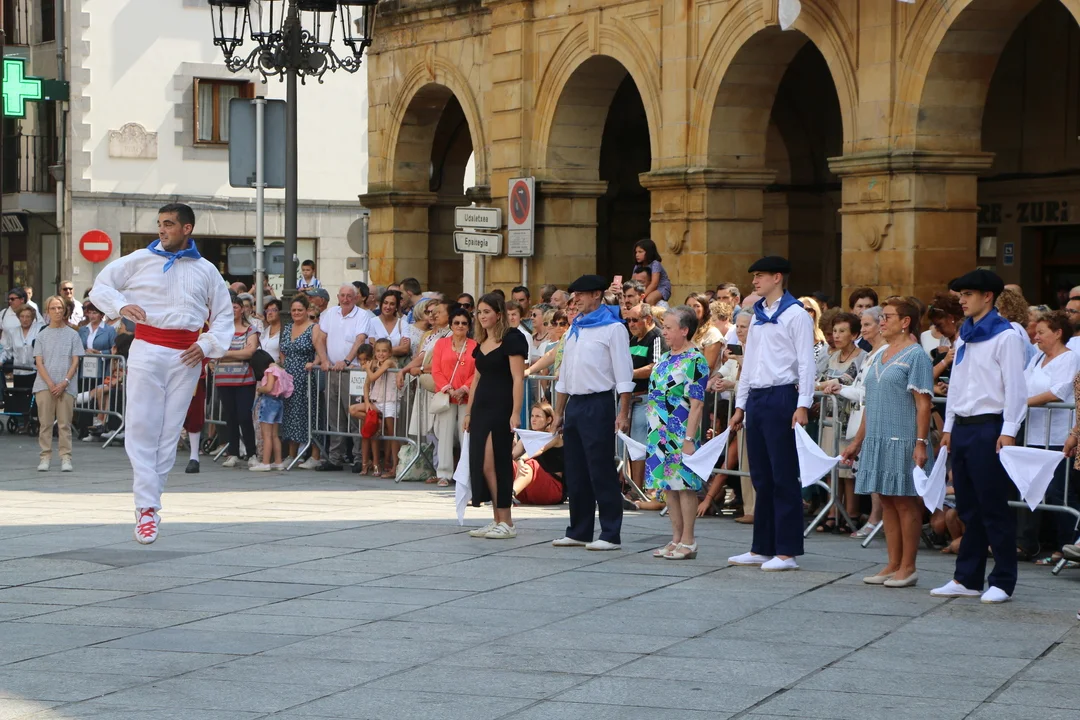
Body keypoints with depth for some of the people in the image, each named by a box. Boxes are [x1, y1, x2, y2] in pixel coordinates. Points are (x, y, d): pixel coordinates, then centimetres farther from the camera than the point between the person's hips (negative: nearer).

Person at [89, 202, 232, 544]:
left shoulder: (206, 271, 12)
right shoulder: (139, 260, 7)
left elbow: (224, 315, 18)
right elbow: (100, 286, 9)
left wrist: (207, 345, 1)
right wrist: (121, 305, -11)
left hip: (186, 356, 2)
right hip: (147, 349, -2)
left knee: (170, 432, 2)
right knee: (141, 427, -10)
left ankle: (150, 504, 9)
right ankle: (146, 507, -11)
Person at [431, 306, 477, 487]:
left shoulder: (475, 346, 4)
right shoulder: (441, 343, 7)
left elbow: (478, 372, -1)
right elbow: (436, 370, 2)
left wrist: (463, 389, -12)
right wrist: (449, 390, -10)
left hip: (467, 397, -1)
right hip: (446, 396, 1)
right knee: (445, 434, -1)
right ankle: (444, 474, 2)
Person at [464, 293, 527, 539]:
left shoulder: (511, 340, -8)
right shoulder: (481, 344, 15)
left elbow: (518, 379, -13)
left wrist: (516, 413, -20)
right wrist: (468, 412, 17)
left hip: (501, 408, -8)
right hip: (481, 408, 8)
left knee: (493, 464, -10)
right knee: (481, 464, 4)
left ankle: (506, 523, -3)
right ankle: (497, 521, 10)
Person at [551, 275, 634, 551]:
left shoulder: (612, 328, -6)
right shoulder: (575, 328, 17)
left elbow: (624, 373, -11)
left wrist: (623, 413, -17)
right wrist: (559, 412, 17)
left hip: (598, 404, -8)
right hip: (574, 404, 8)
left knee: (602, 471, -6)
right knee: (575, 473, 10)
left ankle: (611, 535, -2)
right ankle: (579, 532, 17)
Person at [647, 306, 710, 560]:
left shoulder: (695, 361, -10)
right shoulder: (665, 359, 14)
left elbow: (696, 405, -15)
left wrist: (689, 438, -19)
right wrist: (654, 433, 17)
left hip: (681, 434, -8)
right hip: (660, 433, 8)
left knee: (684, 484, -5)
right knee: (668, 484, 9)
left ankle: (688, 541, 0)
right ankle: (676, 539, 16)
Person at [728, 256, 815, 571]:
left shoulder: (795, 315, -6)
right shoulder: (758, 316, 18)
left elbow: (806, 362, -11)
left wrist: (802, 405, -18)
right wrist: (740, 405, 19)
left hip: (781, 397, -8)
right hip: (756, 399, 8)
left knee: (784, 477, -5)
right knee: (761, 477, 10)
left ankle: (787, 551, -3)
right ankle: (762, 548, 15)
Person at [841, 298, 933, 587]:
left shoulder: (915, 355, -6)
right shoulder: (879, 356, 16)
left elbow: (923, 404, -12)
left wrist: (921, 443, -19)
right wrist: (857, 442, 20)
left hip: (902, 442, -8)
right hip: (877, 441, 8)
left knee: (905, 502, -2)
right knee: (887, 501, 9)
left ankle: (908, 568, 3)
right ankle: (893, 565, 15)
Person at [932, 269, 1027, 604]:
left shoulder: (1005, 336, -7)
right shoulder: (964, 335, 16)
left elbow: (1014, 386, -12)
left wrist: (1008, 431, -17)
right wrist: (949, 427, 17)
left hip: (989, 428, -8)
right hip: (962, 427, 8)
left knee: (994, 507, -4)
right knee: (968, 507, 10)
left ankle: (1003, 582, 2)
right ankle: (967, 579, 15)